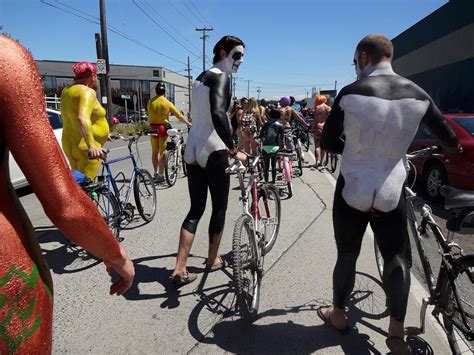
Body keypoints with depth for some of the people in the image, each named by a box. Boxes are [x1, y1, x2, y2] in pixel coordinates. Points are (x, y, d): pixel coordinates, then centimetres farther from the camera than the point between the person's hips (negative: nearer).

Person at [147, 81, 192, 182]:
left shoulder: (150, 102, 1)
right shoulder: (167, 103, -7)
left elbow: (149, 115, 4)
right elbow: (179, 116, -6)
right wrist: (188, 123, 3)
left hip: (153, 129, 3)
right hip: (163, 128, -3)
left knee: (154, 152, 15)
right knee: (162, 152, 0)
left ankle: (155, 173, 27)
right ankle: (161, 175, -2)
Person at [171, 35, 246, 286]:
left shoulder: (200, 78, 18)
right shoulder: (221, 77, -10)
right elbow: (218, 114, -28)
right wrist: (233, 151, -25)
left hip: (192, 149, 8)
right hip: (213, 151, -8)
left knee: (196, 209, 10)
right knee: (219, 207, 11)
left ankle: (179, 269, 7)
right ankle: (212, 260, 27)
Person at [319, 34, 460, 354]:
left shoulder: (351, 93, -10)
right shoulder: (417, 94, -2)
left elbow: (328, 143, -6)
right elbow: (450, 139, 8)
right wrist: (452, 147, 32)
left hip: (351, 192, -1)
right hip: (391, 193, 2)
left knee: (347, 256, 15)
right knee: (397, 258, 16)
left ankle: (338, 315, 32)